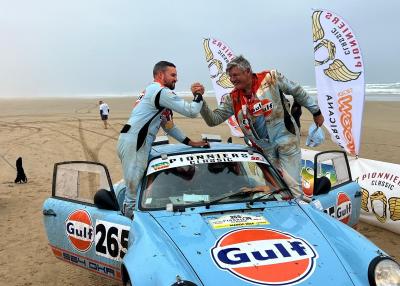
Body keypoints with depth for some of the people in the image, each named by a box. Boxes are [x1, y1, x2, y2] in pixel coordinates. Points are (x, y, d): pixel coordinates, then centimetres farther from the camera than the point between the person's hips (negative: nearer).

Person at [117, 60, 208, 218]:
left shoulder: (153, 91, 25)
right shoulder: (162, 92, -7)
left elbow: (168, 124, 27)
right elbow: (191, 111, -12)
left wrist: (189, 142, 23)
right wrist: (198, 95, 7)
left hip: (133, 142, 10)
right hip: (133, 143, -10)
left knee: (135, 185, 13)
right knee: (134, 187, -7)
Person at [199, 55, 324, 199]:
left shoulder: (271, 78, -8)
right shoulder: (233, 98, 3)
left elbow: (298, 92, 3)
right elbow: (213, 119, -1)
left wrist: (316, 111, 10)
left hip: (286, 139, -4)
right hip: (264, 147, 4)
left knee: (292, 184, -8)